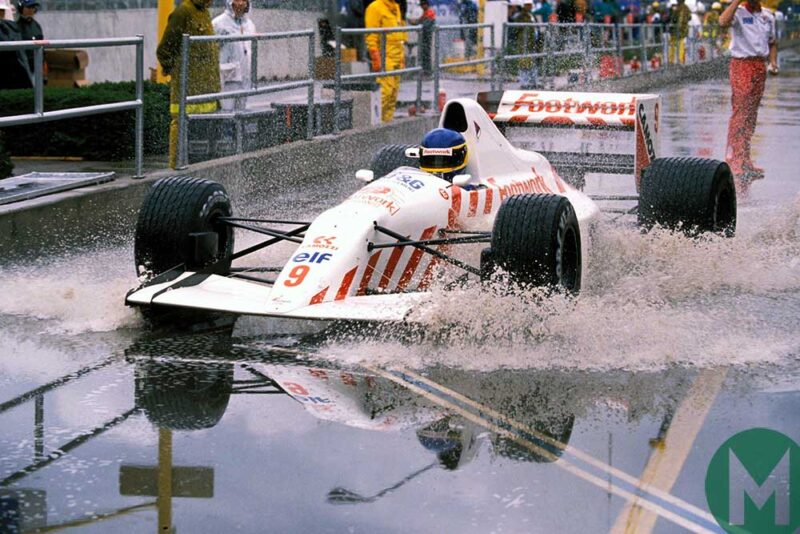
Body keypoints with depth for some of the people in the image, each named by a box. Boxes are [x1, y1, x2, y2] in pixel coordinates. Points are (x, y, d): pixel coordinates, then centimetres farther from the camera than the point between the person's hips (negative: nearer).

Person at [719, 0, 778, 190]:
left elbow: (772, 43, 24)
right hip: (742, 65, -6)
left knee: (751, 116, 10)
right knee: (740, 113, -12)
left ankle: (745, 162, 17)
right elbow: (723, 22, -29)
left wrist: (773, 61, 8)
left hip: (760, 67, 6)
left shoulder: (767, 16, 13)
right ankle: (733, 162, -13)